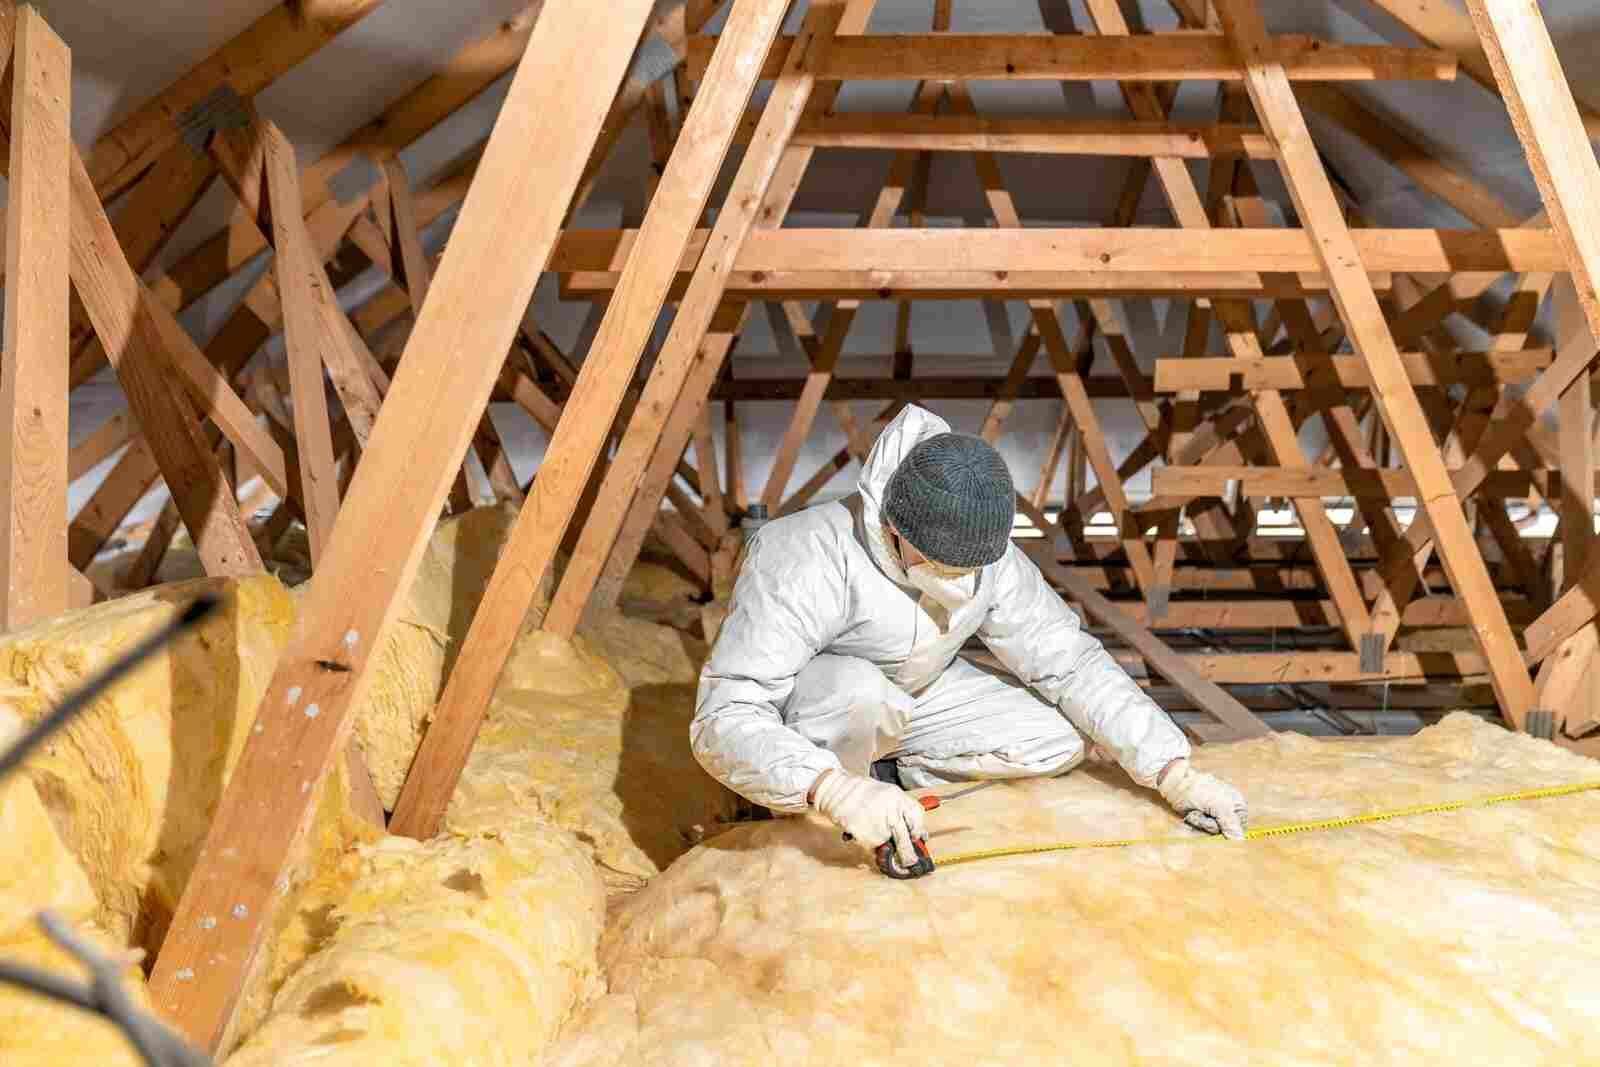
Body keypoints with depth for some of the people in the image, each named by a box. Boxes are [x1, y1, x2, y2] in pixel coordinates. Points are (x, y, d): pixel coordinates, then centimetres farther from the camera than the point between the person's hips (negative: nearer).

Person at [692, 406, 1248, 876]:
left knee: (1056, 743, -10)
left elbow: (1072, 662, -12)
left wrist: (1175, 773, -18)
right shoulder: (806, 564, -38)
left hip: (907, 691, 5)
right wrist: (837, 791, -57)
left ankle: (882, 773, 2)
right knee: (862, 693, -39)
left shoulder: (989, 559, -20)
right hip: (794, 719, -5)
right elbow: (724, 720, -41)